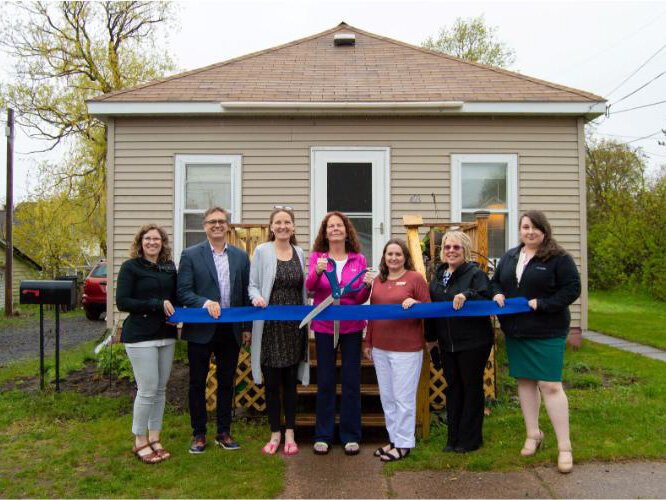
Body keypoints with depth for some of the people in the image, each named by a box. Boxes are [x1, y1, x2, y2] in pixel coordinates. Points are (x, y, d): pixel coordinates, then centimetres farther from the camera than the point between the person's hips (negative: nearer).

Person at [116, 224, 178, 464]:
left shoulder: (169, 267, 10)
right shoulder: (130, 267, -4)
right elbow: (122, 302, -10)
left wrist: (174, 312, -3)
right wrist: (156, 304, -16)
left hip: (166, 335, 5)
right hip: (140, 336, -5)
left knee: (160, 389, 10)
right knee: (147, 390, -5)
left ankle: (154, 439, 22)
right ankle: (140, 442, 12)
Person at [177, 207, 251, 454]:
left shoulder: (241, 256, 6)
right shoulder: (190, 255, -3)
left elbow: (245, 293, 8)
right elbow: (183, 292, -8)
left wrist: (247, 327, 6)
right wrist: (205, 302, -25)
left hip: (231, 330, 3)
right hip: (201, 330, -2)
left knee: (226, 383, 12)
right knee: (197, 383, 9)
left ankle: (224, 433, 26)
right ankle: (199, 434, 23)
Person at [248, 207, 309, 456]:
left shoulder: (299, 252, 9)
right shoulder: (262, 251, -1)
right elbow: (253, 284, 0)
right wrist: (257, 297, -21)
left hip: (294, 325, 3)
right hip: (270, 325, -2)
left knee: (291, 381, 9)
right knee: (272, 381, 5)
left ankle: (289, 433, 21)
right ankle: (275, 433, 20)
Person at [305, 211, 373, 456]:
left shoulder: (359, 259, 2)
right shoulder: (317, 256, 0)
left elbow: (361, 298, 3)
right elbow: (309, 287, -16)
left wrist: (367, 285, -18)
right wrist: (317, 272, -36)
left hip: (351, 326, 1)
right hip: (324, 326, -1)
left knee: (352, 381, 6)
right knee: (325, 381, 7)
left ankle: (350, 435, 18)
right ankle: (322, 435, 18)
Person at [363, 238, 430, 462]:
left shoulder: (415, 278, -5)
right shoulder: (378, 280, 11)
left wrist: (415, 304, -23)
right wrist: (368, 342, 16)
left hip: (406, 348, -6)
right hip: (380, 347, 6)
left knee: (403, 397, 2)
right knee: (387, 396, 13)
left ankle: (404, 443, 15)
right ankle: (394, 438, 27)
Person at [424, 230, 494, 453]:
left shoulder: (476, 274, -10)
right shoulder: (439, 275, 9)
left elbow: (487, 301, -21)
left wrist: (467, 295, -35)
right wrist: (431, 337, 16)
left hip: (473, 342, -6)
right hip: (447, 343, 6)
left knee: (471, 387, 5)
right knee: (452, 387, 14)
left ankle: (469, 439, 17)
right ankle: (453, 437, 25)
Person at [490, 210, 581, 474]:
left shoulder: (559, 258, -8)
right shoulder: (509, 257, 10)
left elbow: (572, 289, -11)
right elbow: (495, 282, 19)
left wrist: (541, 304, -20)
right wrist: (497, 294, -4)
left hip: (547, 333, -6)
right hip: (515, 332, 6)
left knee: (550, 385, -6)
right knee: (525, 381, 14)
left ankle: (564, 446, 6)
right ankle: (533, 434, 29)